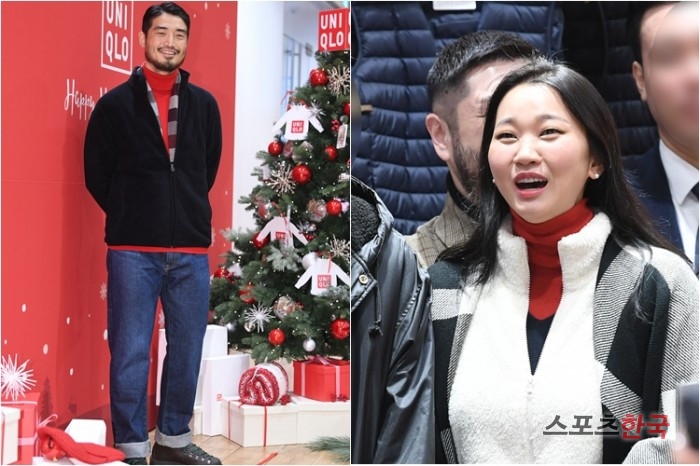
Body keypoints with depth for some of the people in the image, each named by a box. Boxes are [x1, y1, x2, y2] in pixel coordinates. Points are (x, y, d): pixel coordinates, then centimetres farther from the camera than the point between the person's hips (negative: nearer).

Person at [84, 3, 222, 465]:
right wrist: (133, 216, 7)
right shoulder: (115, 104, 1)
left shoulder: (205, 104, 9)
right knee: (130, 354, -1)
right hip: (133, 251, -3)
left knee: (188, 350, 9)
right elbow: (97, 174, 6)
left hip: (191, 251, 3)